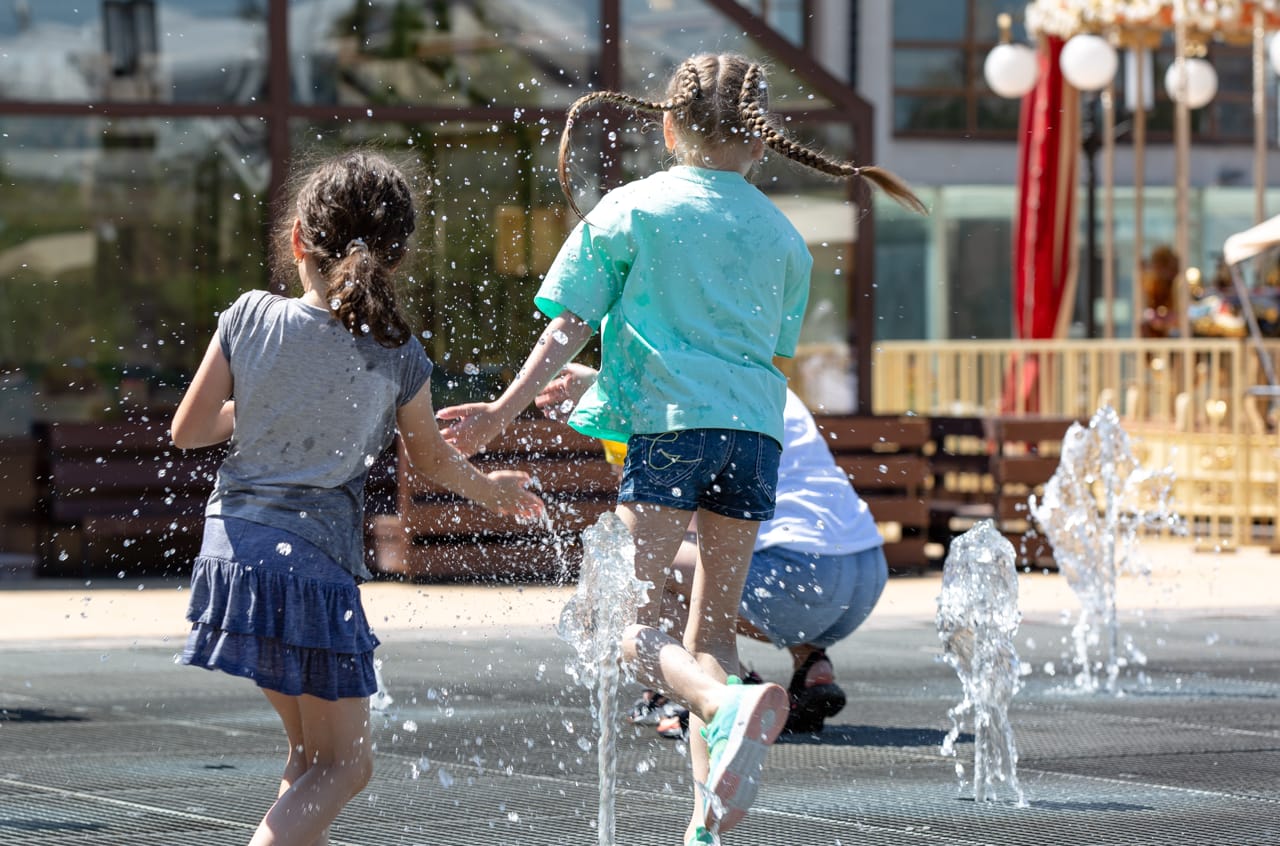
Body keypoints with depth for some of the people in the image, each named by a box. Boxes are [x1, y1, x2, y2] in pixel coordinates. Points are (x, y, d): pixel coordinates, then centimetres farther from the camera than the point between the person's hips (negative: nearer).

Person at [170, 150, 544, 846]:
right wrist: (488, 488, 32)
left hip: (232, 548, 5)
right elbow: (432, 462, 12)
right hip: (314, 562, -5)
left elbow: (187, 431, 4)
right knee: (342, 764, 2)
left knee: (313, 753, 21)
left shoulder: (250, 318, -1)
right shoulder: (398, 358, -5)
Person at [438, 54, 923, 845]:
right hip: (755, 425, 4)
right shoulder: (780, 233, 17)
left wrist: (506, 409, 6)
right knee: (714, 626, 10)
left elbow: (571, 326, 1)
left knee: (633, 618, -7)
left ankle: (730, 704, -38)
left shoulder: (629, 209, 6)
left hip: (669, 422, -4)